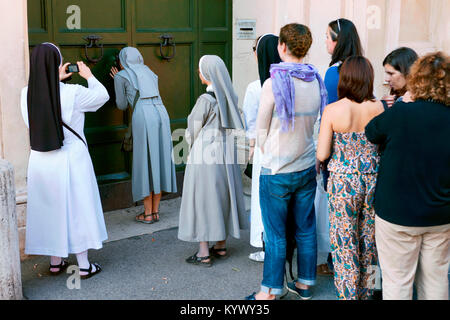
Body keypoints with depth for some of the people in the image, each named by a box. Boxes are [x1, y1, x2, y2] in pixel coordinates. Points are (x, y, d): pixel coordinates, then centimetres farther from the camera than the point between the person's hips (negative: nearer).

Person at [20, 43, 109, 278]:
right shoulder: (72, 93, -18)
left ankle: (55, 262, 29)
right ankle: (84, 265, 18)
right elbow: (102, 95, 0)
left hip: (40, 161, 4)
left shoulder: (26, 94, -7)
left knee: (49, 208, 16)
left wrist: (56, 80, 21)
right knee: (76, 208, 9)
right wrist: (88, 76, 14)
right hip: (70, 159, -4)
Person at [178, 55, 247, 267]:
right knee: (223, 197, 16)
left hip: (205, 155, -7)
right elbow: (231, 126, 9)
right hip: (226, 154, 7)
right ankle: (221, 247, 26)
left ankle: (204, 254, 5)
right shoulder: (230, 96, 3)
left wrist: (192, 150, 11)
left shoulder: (206, 99, -17)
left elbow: (194, 129, -8)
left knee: (202, 200, 1)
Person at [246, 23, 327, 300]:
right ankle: (305, 283, 28)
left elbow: (261, 130, -5)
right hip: (308, 167, 5)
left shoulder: (275, 82, -16)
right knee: (306, 229, 15)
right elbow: (317, 124, 8)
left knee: (276, 234, 5)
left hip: (277, 171, -5)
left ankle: (271, 291, 16)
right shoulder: (317, 80, 0)